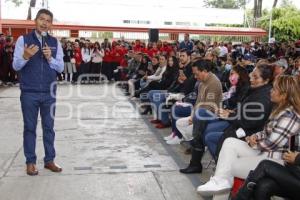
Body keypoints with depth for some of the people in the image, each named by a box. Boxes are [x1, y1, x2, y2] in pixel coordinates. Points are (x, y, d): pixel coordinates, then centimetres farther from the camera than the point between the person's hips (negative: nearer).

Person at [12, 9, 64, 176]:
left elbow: (61, 68, 2)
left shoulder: (55, 43, 5)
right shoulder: (23, 40, -1)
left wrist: (50, 58, -16)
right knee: (30, 128, 6)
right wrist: (25, 56, -23)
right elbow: (16, 66, -4)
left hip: (49, 93, 2)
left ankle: (49, 160, 21)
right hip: (29, 93, -2)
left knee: (49, 127, 10)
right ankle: (30, 162, 18)